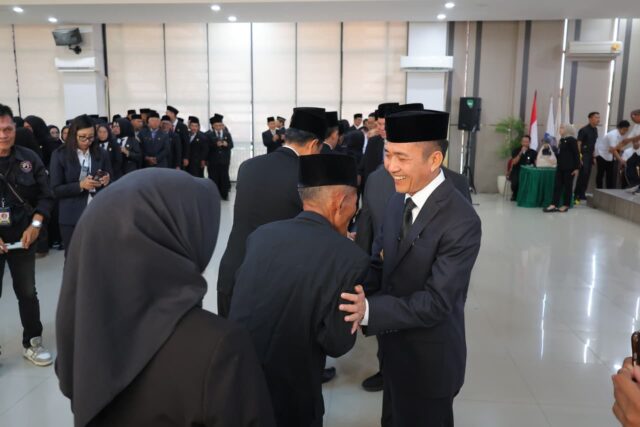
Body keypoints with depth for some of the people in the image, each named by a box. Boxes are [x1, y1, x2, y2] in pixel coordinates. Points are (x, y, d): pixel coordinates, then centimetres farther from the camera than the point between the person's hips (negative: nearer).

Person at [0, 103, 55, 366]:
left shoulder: (28, 158, -2)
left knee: (27, 292, 12)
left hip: (22, 237, 2)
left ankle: (32, 343, 28)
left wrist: (35, 225, -9)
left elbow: (45, 196, 3)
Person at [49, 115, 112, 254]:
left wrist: (107, 181, -11)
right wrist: (80, 185, -19)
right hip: (71, 218, -1)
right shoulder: (59, 155, -1)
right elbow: (55, 189, -4)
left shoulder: (102, 154, 5)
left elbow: (111, 182, 13)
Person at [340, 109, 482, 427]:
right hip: (394, 348, 7)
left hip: (430, 361, -7)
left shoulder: (461, 222, -27)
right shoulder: (399, 200, -2)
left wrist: (369, 310, -38)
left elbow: (436, 302, -28)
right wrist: (357, 299, -17)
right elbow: (380, 263, 2)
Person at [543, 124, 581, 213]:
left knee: (567, 186, 2)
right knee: (558, 185, 1)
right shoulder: (562, 140, 14)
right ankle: (554, 205, -1)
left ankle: (566, 205, 10)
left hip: (569, 168, -7)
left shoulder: (572, 140, -9)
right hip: (560, 167, 7)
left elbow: (576, 154, -12)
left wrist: (577, 168, -15)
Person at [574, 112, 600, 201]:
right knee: (583, 174, -10)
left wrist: (594, 155, 16)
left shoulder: (595, 130, 13)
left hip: (590, 155, 7)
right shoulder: (584, 130, -10)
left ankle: (582, 194, 14)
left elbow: (593, 143, 19)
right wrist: (579, 156, -19)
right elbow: (578, 143, -13)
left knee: (587, 175, 7)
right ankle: (577, 194, -3)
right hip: (584, 155, -7)